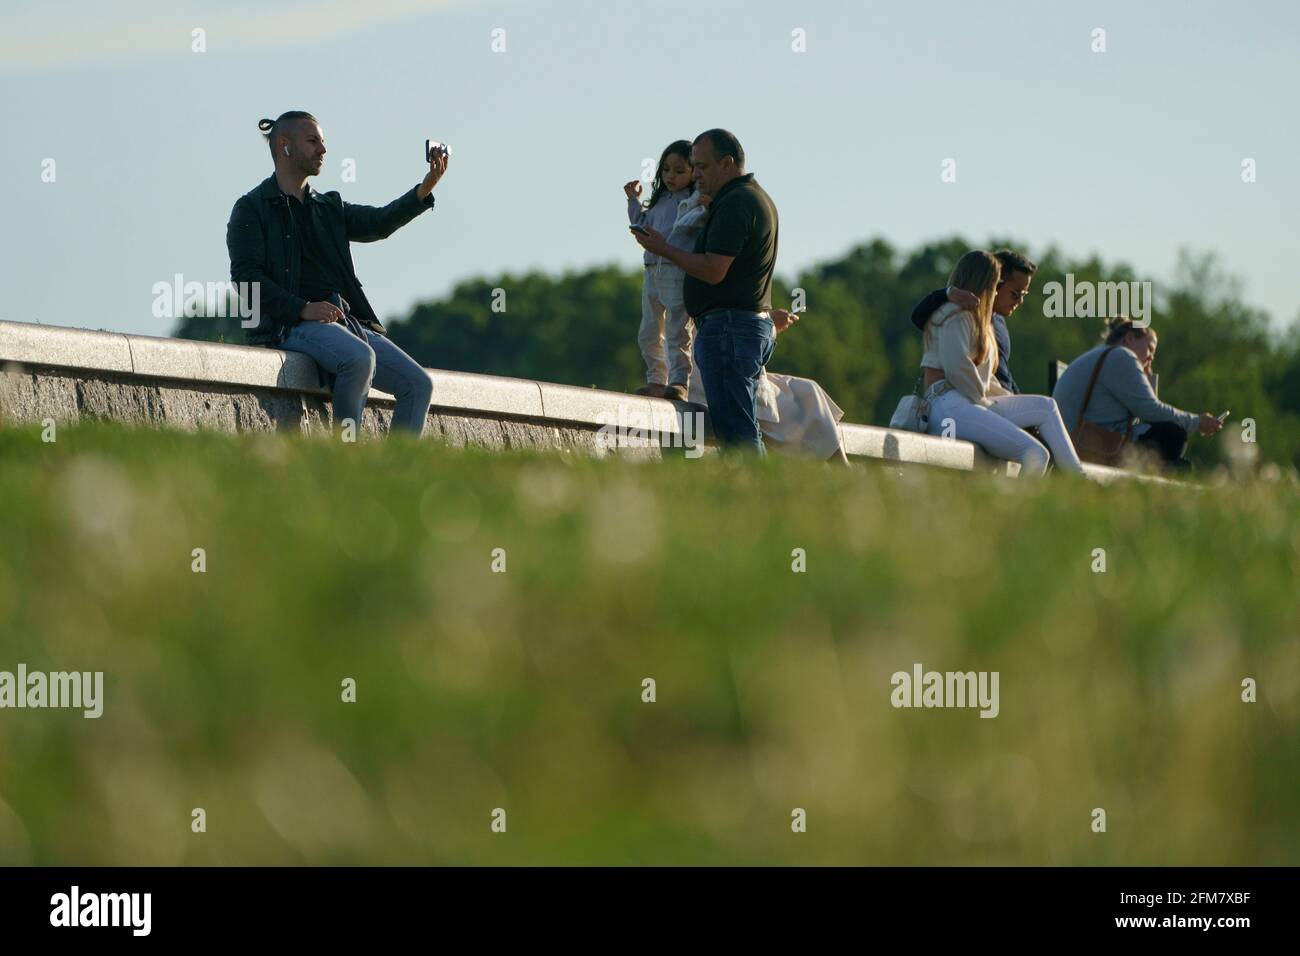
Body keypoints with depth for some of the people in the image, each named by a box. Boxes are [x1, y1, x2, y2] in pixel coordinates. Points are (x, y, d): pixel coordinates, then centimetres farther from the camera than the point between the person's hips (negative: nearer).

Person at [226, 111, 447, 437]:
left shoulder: (329, 208, 25)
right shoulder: (251, 209, 6)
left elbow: (379, 223, 9)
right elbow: (246, 277, -6)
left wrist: (425, 189, -8)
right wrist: (303, 308, -18)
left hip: (349, 323, 7)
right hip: (292, 325, -7)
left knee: (418, 384, -10)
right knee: (359, 358, -35)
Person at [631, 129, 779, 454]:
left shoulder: (735, 204, -14)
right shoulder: (758, 198, 20)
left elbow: (714, 271, -19)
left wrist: (665, 250, -8)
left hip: (728, 326, -11)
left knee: (735, 433, -14)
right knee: (744, 434, 10)